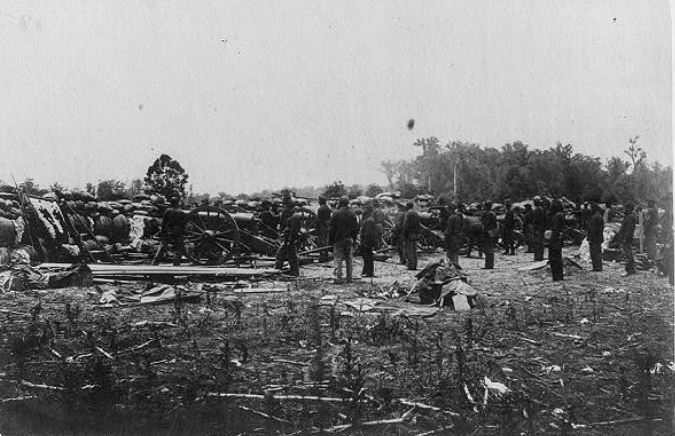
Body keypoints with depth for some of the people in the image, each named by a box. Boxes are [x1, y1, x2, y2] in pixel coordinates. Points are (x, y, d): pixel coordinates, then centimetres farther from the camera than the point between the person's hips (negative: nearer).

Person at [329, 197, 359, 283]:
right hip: (349, 240, 4)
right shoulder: (352, 214, 4)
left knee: (338, 259, -1)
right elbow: (356, 228, 10)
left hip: (338, 240, -4)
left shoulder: (336, 214, -9)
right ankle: (349, 278, 13)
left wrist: (330, 240, 0)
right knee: (349, 260, 10)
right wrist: (353, 238, 19)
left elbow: (331, 228, -7)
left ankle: (338, 278, -6)